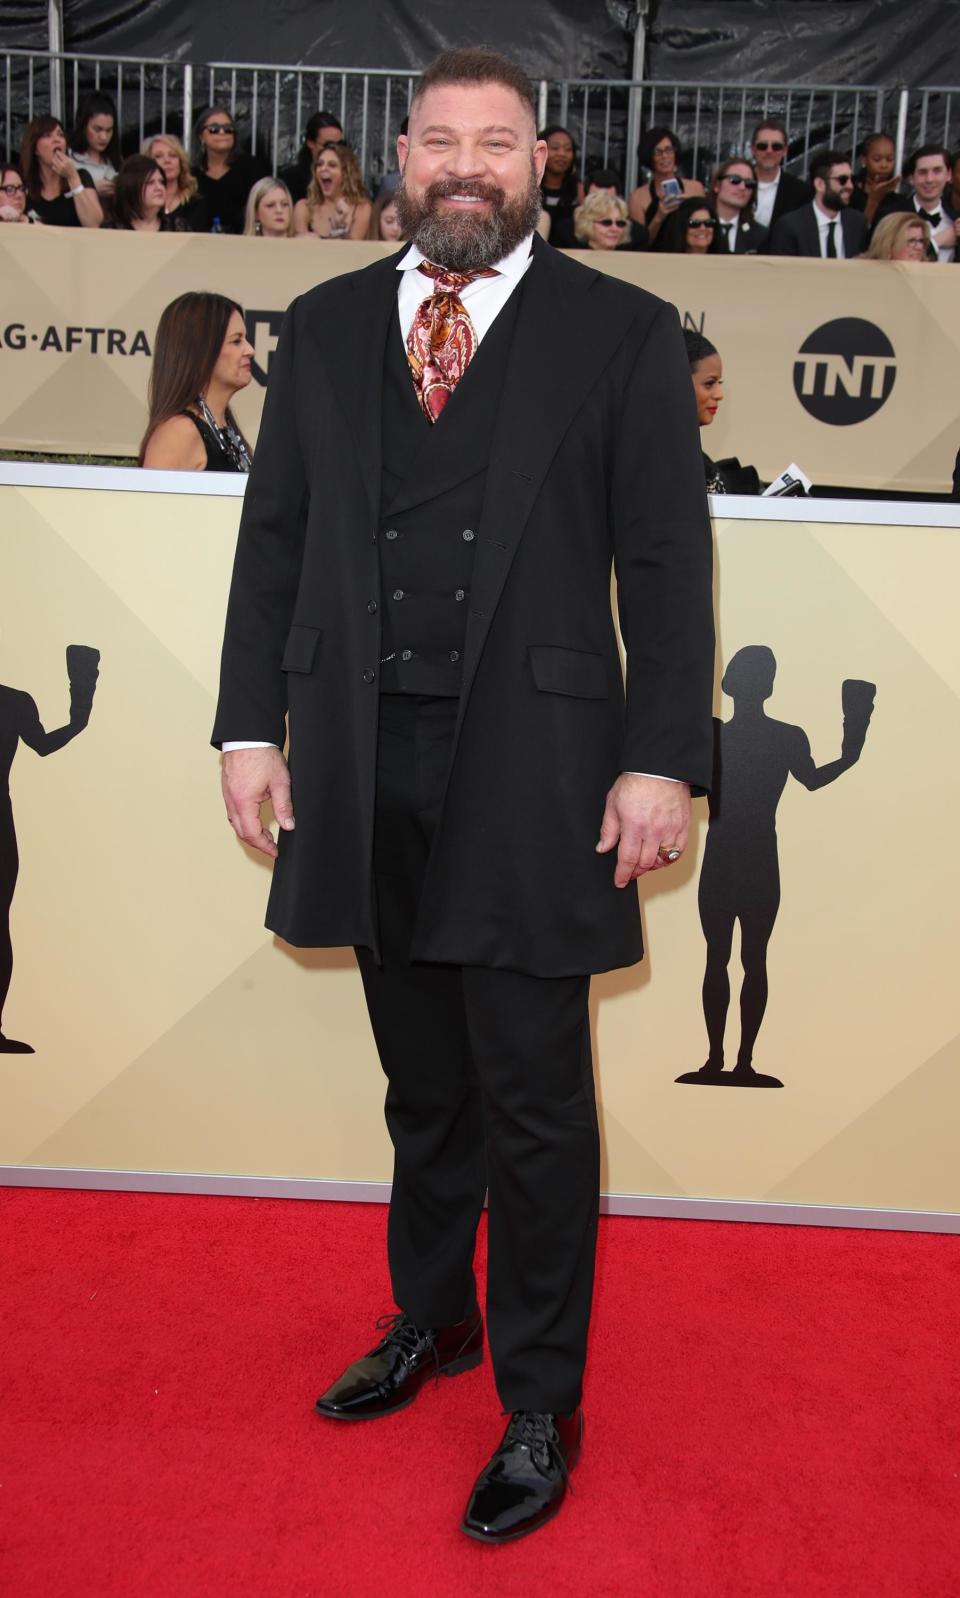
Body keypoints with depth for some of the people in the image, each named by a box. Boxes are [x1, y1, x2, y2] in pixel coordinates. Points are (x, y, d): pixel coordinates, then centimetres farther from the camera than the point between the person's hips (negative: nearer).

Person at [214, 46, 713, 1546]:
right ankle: (430, 1321, 40)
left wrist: (662, 759, -9)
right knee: (424, 1086, 18)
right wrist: (251, 722, 4)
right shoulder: (325, 327, 12)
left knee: (536, 1107, 4)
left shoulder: (624, 333, 2)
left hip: (531, 774, -3)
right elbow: (272, 537, 11)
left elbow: (668, 561, -3)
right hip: (365, 767, 4)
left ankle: (540, 1407, 23)